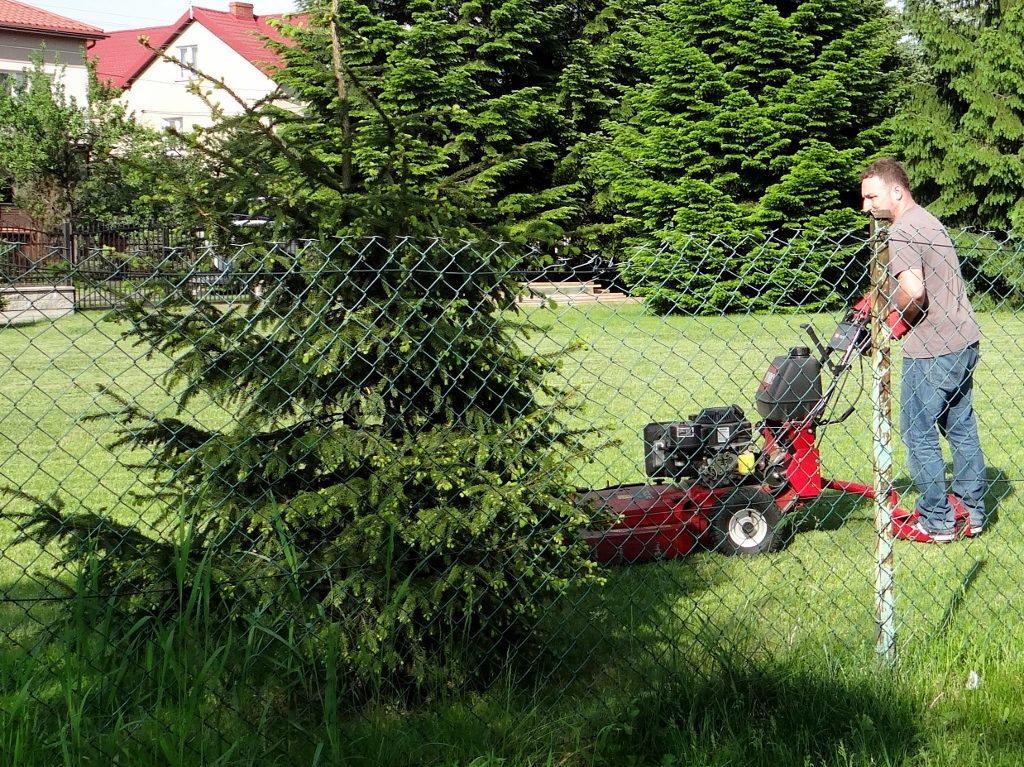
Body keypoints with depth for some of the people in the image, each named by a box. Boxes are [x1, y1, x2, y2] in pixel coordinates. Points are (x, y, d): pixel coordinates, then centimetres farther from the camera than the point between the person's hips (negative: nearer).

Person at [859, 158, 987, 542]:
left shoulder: (901, 232, -14)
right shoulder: (930, 221, 17)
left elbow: (912, 290, -27)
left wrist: (898, 320, -9)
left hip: (932, 348, -10)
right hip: (964, 339, 10)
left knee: (918, 434, 0)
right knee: (961, 428, 16)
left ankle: (936, 521, 5)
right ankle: (970, 511, 24)